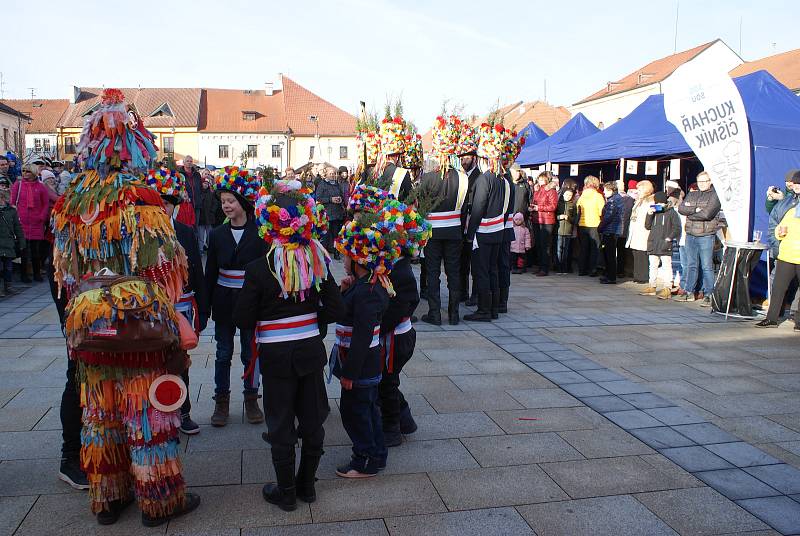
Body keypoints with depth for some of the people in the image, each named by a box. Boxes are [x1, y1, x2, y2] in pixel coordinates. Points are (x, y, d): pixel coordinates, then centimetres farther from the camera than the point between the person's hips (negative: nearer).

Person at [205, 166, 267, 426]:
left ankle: (251, 399, 25)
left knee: (250, 352, 10)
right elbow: (210, 273, 6)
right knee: (223, 353, 11)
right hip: (223, 301, 2)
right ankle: (222, 401, 24)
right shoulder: (217, 235, 2)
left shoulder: (259, 234, -6)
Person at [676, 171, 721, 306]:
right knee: (691, 265, 11)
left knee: (707, 266, -4)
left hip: (706, 236, -5)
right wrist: (696, 209, -11)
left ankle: (708, 295, 0)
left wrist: (690, 213, -4)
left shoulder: (715, 196, -3)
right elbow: (681, 208, 1)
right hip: (690, 235, 6)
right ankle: (689, 292, 17)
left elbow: (707, 214, -16)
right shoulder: (691, 195, 16)